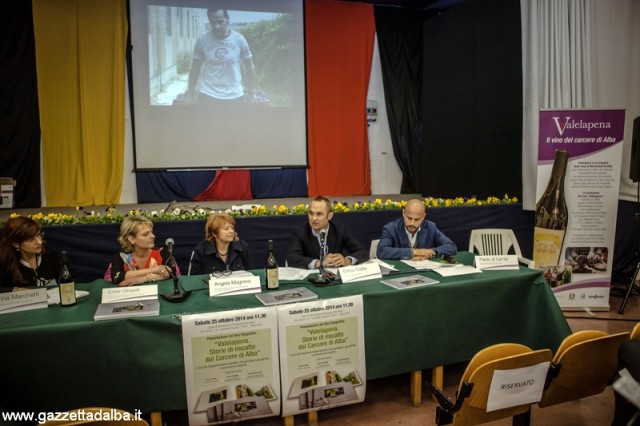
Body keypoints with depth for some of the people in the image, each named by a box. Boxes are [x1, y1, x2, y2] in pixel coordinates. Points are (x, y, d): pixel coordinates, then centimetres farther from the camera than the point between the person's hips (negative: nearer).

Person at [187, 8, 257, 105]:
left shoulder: (239, 39, -6)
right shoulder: (202, 40, -6)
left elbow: (250, 67, 3)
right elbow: (195, 68, 3)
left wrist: (251, 91, 2)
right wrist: (190, 94, 2)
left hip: (234, 96, 1)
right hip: (208, 95, 0)